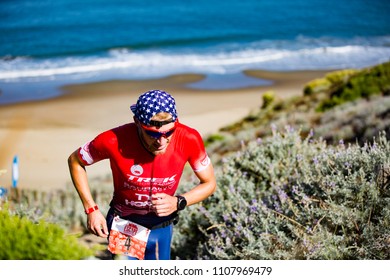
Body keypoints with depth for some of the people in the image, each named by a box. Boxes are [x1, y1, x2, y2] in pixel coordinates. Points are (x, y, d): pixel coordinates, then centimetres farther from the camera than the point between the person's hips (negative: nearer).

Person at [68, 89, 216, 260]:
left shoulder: (189, 139, -23)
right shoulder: (114, 141, -27)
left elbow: (209, 183, -8)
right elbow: (75, 161, -7)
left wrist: (178, 203, -26)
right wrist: (91, 209, -12)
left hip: (162, 227, 3)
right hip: (124, 225, -3)